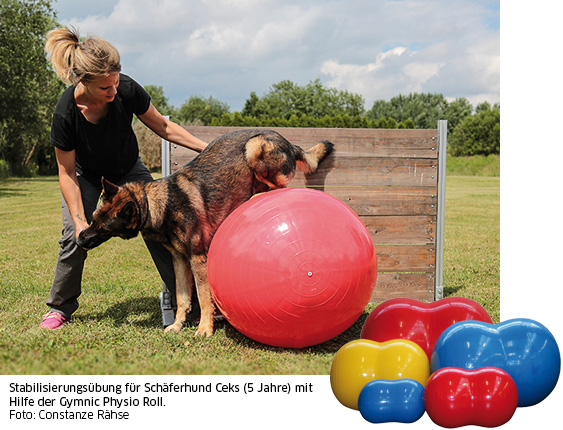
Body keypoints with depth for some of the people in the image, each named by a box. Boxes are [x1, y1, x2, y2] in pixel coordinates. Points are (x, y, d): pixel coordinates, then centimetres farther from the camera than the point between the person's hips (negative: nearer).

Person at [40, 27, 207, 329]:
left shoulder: (127, 90, -30)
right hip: (86, 176, -2)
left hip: (128, 170, 2)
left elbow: (162, 127, -12)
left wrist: (207, 147, -16)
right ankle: (61, 306, 10)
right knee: (74, 237, -14)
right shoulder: (66, 113, -34)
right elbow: (67, 173, -21)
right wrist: (80, 220, -26)